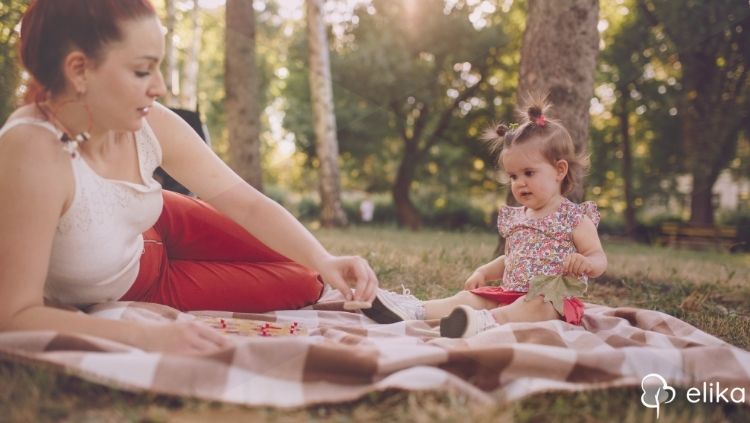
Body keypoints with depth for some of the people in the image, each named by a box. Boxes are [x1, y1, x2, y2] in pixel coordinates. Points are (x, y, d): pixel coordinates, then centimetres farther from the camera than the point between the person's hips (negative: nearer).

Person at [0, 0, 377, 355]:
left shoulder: (151, 126, -24)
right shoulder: (31, 151, -41)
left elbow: (247, 202, -17)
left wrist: (322, 259, -30)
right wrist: (147, 337, -49)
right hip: (96, 308, -4)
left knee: (304, 279, 7)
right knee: (300, 285, 0)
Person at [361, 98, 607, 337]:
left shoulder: (575, 218, -2)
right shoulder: (515, 218, 17)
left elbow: (599, 258, -6)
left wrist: (586, 263, -30)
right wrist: (483, 272, 10)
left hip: (551, 298, -7)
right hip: (510, 294, 7)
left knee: (530, 307, -37)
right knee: (472, 296, -10)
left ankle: (488, 321, -63)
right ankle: (415, 310, -25)